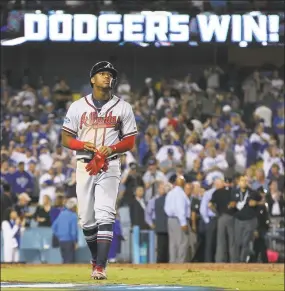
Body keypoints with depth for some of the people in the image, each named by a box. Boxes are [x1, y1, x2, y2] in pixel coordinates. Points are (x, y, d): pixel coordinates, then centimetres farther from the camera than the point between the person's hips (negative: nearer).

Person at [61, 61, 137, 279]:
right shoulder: (78, 106, 9)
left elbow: (130, 142, 6)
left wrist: (111, 148, -14)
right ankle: (96, 259, 24)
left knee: (105, 214, -16)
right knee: (87, 219, 4)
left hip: (110, 165, -2)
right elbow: (66, 139, 8)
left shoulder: (123, 107, 8)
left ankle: (101, 266, -22)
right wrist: (84, 145, -13)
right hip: (84, 165, 2)